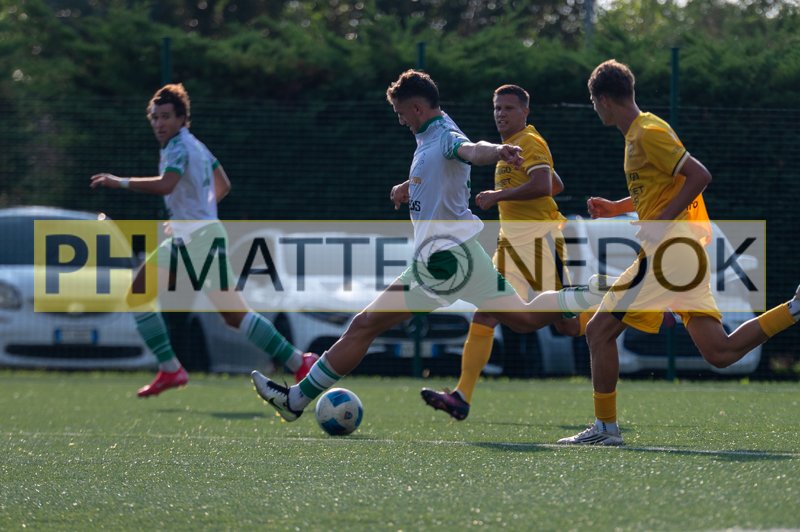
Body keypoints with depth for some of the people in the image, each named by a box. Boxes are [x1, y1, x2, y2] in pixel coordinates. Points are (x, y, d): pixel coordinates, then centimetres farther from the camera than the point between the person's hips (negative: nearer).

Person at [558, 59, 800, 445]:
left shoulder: (648, 133, -11)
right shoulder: (639, 133, 19)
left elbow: (699, 175, -19)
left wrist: (659, 222, -19)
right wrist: (617, 208, 23)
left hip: (670, 251, -10)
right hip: (687, 254, 10)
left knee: (599, 330, -3)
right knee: (720, 353, 1)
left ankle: (605, 426, 3)